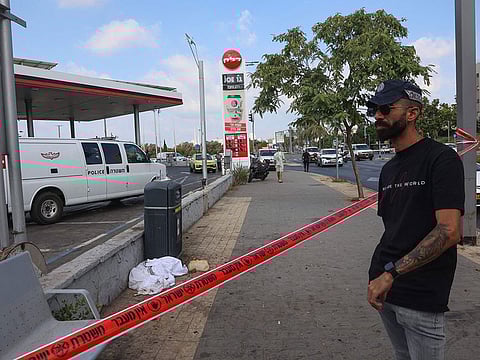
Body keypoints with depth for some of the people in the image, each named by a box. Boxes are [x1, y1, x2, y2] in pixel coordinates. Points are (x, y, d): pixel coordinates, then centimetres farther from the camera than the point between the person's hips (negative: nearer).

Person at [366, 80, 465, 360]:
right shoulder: (388, 169, 13)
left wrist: (391, 272, -23)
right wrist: (378, 276, 3)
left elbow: (449, 232, -21)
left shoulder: (441, 158, -12)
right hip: (385, 288, 7)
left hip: (422, 297, -7)